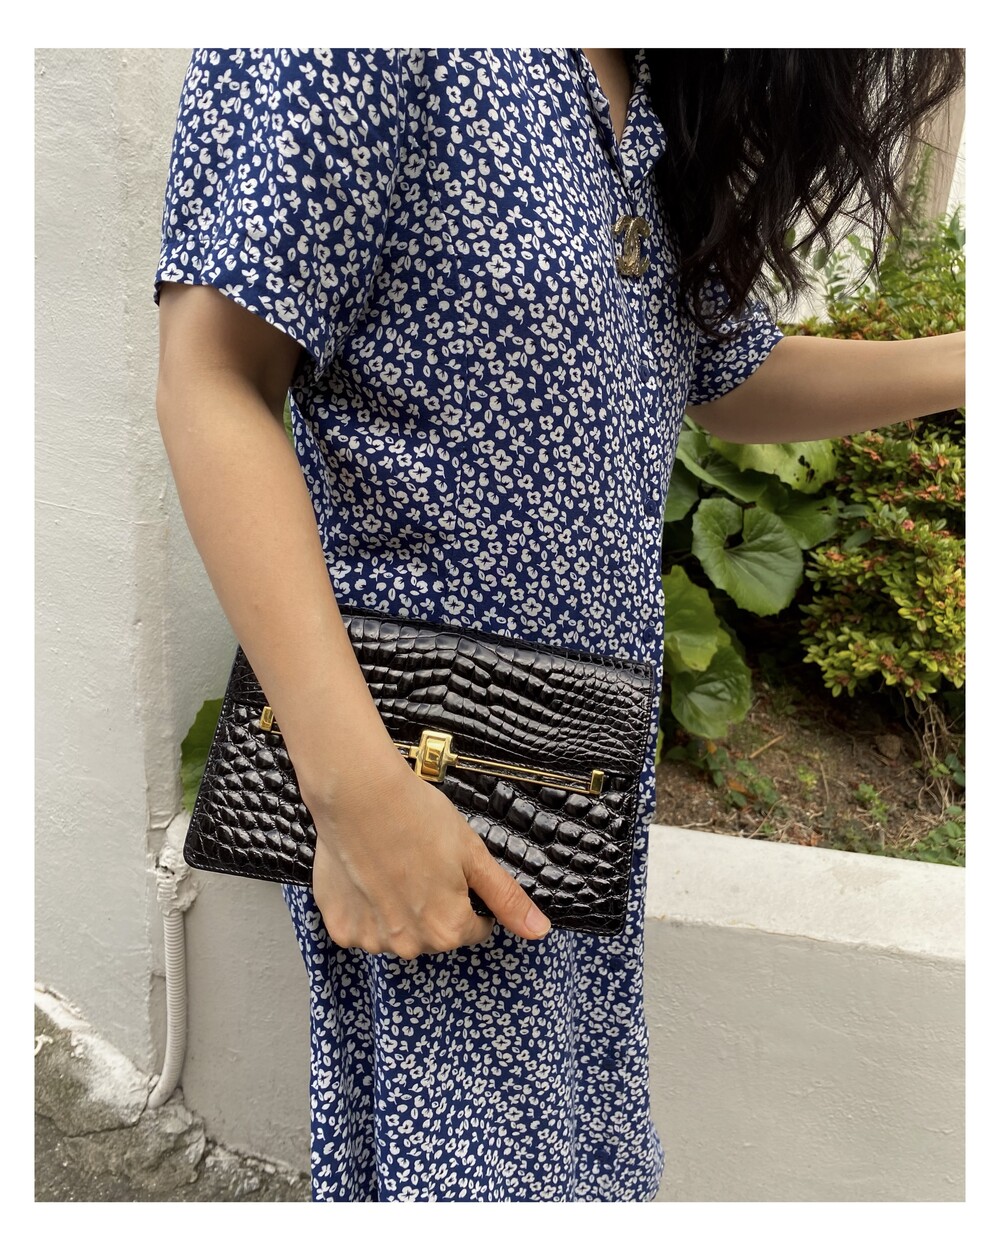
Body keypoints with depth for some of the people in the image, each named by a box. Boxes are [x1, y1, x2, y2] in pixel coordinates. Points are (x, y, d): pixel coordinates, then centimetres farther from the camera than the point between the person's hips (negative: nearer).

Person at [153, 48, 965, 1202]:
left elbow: (732, 380, 21)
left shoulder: (671, 114, 13)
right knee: (470, 1146, 10)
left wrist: (957, 368, 6)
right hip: (420, 768, -7)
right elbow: (212, 378, -19)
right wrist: (359, 789, -25)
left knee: (580, 1132, 22)